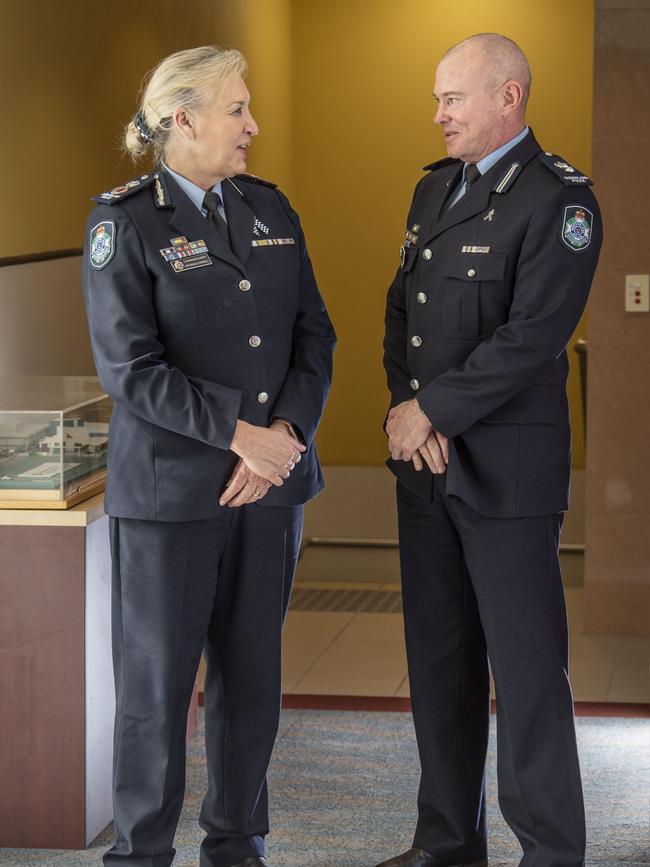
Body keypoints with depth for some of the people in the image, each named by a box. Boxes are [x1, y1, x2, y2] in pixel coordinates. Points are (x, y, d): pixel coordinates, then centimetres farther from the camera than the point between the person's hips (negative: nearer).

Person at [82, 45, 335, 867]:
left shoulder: (269, 208, 9)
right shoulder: (125, 222, -7)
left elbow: (314, 336, 7)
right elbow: (129, 368, -13)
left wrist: (286, 433, -9)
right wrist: (239, 434, -17)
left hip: (270, 483, 5)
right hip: (170, 487, -5)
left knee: (252, 673, 10)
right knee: (156, 676, 2)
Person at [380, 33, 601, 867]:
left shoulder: (558, 201, -12)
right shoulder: (434, 188, 13)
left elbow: (531, 339, -20)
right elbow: (401, 307, 13)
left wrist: (430, 409, -14)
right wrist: (403, 407, -4)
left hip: (505, 467, -7)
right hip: (424, 460, 7)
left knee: (526, 669, -2)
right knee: (439, 659, 12)